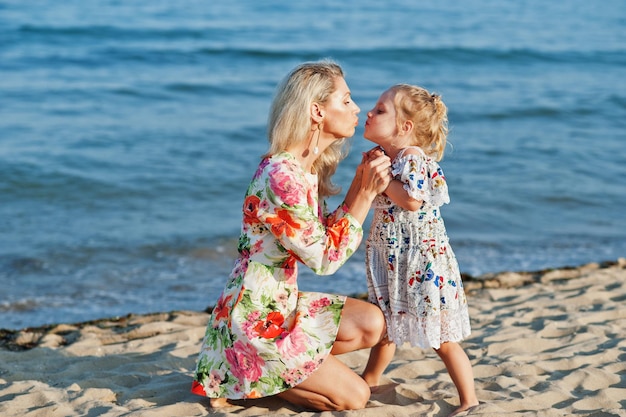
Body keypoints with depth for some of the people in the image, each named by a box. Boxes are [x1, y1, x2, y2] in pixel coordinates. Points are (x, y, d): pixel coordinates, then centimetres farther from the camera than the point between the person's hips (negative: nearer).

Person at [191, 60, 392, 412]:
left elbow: (327, 236, 2)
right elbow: (326, 258, -20)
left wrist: (361, 185, -3)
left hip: (283, 303, 9)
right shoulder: (280, 175, -26)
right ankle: (244, 383, 8)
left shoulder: (310, 168, 4)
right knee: (354, 396, -4)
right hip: (254, 317, -9)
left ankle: (262, 370, 9)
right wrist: (366, 194, -19)